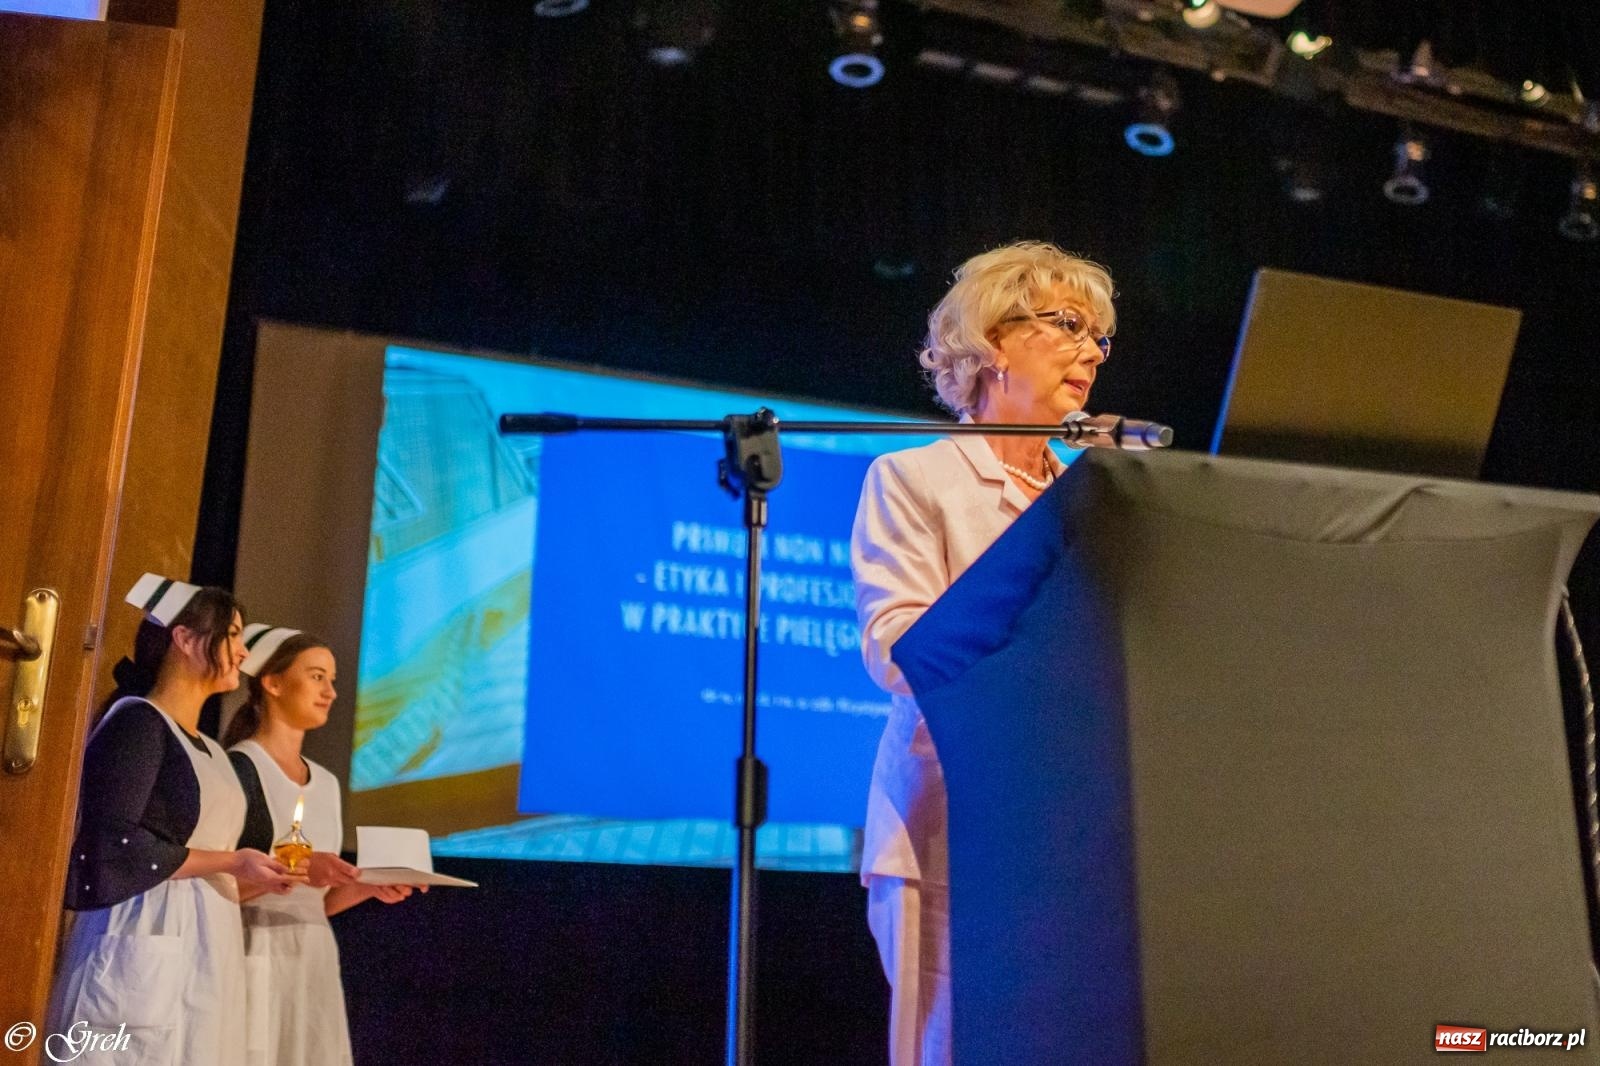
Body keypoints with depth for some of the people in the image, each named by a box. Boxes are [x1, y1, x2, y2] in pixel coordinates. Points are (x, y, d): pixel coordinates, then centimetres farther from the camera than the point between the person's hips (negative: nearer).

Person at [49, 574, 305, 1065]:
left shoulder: (209, 749, 20)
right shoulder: (136, 719, -6)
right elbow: (113, 845, -16)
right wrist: (229, 863, -12)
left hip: (202, 957, 8)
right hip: (145, 949, -8)